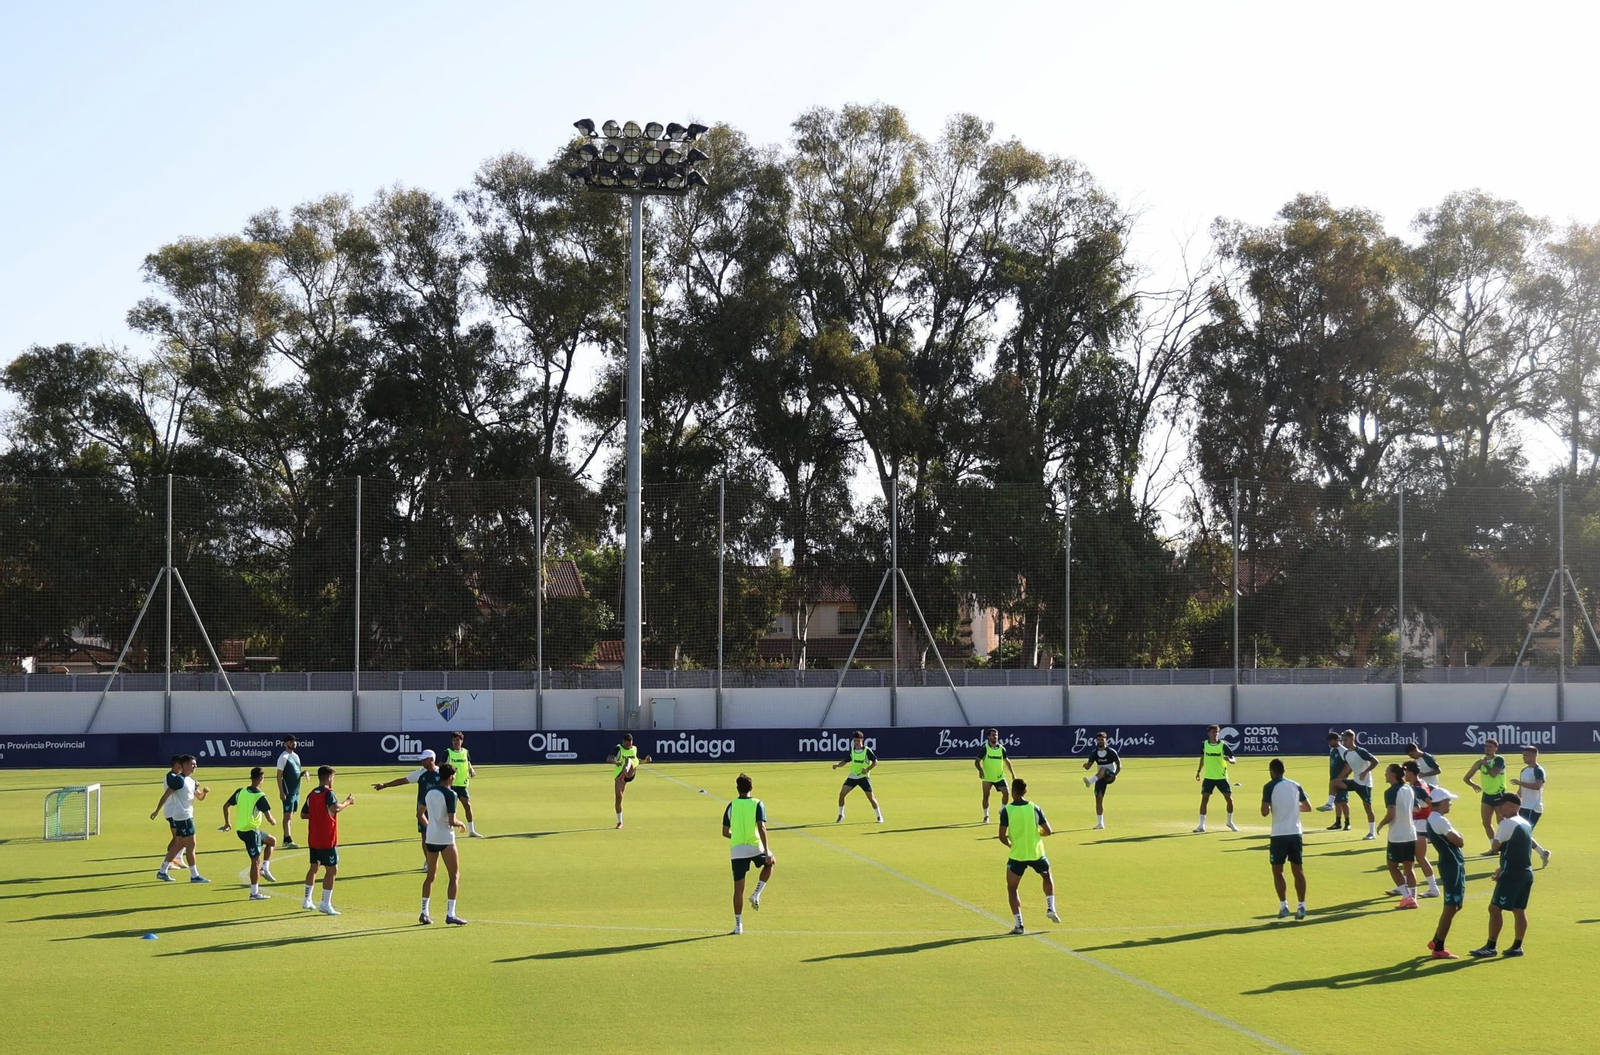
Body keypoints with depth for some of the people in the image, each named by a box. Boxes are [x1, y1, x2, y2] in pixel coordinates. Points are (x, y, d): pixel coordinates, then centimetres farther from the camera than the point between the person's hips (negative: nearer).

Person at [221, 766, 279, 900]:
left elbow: (225, 806, 11)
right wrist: (273, 822, 5)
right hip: (251, 831, -8)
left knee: (272, 841, 24)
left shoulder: (240, 792, 3)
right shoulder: (260, 796, -16)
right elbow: (269, 817, -17)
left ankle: (265, 868, 16)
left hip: (241, 830, 8)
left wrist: (227, 822, 24)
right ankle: (254, 893, 1)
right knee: (256, 861, -1)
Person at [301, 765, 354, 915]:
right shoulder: (328, 793, -14)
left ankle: (307, 900, 28)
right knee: (332, 869, -4)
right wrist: (348, 802, -17)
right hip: (327, 840, -8)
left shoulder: (312, 795, 9)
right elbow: (335, 808, -32)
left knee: (314, 867, 21)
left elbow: (303, 815, 14)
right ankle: (325, 904, -8)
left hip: (313, 839, 8)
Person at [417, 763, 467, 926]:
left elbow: (420, 814, 14)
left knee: (430, 875, 16)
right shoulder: (450, 794, -15)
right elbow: (452, 821, -20)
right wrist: (460, 823, 0)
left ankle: (424, 913, 16)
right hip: (446, 839, -7)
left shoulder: (430, 791, 6)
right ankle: (450, 914, -5)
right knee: (455, 876, 1)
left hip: (430, 838, 7)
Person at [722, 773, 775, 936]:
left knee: (738, 888, 7)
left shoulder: (731, 806, 5)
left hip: (737, 850, 2)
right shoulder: (758, 804, -3)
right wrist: (767, 851, -15)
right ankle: (756, 894, 14)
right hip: (755, 847, -2)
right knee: (771, 862, 30)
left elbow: (725, 832, 8)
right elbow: (761, 828, -14)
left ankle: (738, 925, 7)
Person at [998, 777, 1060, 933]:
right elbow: (1048, 831, -2)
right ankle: (1050, 908, 16)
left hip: (1017, 855, -2)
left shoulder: (1006, 810, -11)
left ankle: (1019, 924, 2)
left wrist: (1010, 844, 8)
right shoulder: (1034, 808, -5)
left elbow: (1002, 837, -13)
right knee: (1047, 877, 31)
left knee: (1012, 888, 13)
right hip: (1036, 854, 2)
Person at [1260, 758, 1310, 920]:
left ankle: (1284, 906, -1)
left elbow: (1265, 812, -13)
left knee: (1277, 871, 6)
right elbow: (1308, 807, 13)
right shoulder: (1295, 786, 8)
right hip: (1296, 833, 4)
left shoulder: (1270, 787, -5)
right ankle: (1301, 906, 5)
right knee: (1298, 870, 8)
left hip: (1279, 835, -4)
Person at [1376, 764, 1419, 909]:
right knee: (1409, 867, 12)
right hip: (1411, 835, 6)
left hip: (1397, 836, -6)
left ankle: (1407, 897, -2)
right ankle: (1412, 898, 9)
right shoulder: (1409, 789, 7)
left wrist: (1381, 824, -7)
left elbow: (1391, 814, -23)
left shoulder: (1391, 792, -15)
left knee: (1392, 866, 7)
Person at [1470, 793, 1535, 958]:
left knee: (1495, 908, -4)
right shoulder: (1526, 824, 13)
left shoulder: (1507, 824, -13)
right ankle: (1517, 946, 13)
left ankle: (1491, 946, -5)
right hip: (1527, 873, 9)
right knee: (1519, 910, 11)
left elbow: (1495, 847, -7)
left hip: (1511, 875, -9)